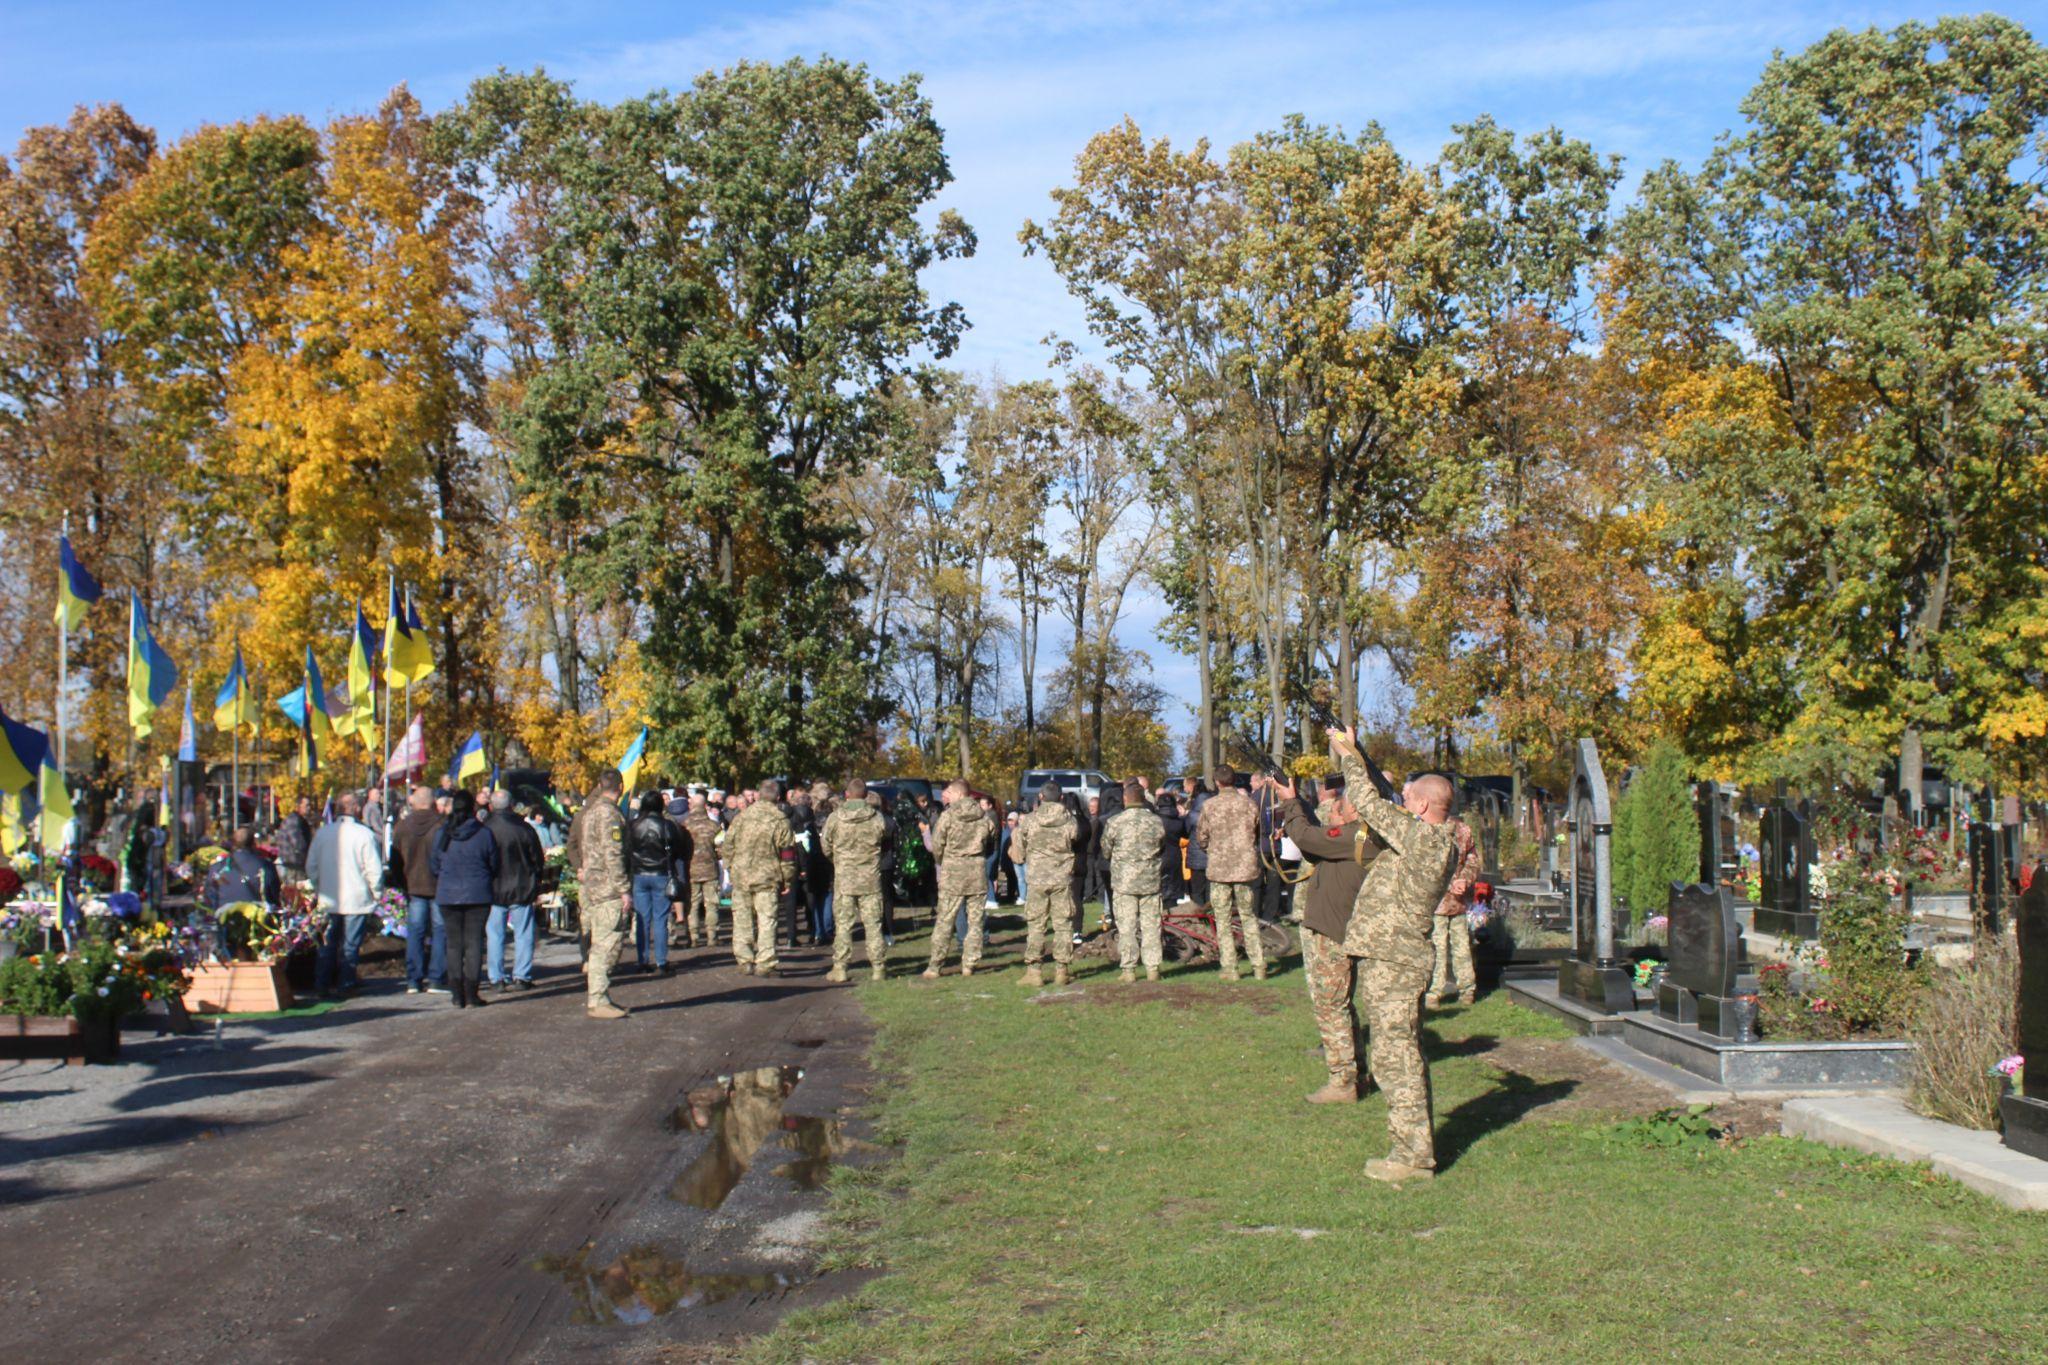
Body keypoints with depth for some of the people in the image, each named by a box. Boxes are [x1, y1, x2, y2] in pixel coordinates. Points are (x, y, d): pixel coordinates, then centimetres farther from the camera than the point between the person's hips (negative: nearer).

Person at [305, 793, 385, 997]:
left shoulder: (323, 832, 1)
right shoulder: (363, 833, -12)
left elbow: (311, 866, 8)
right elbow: (374, 869, -13)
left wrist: (318, 889, 21)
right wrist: (377, 894, 1)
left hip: (329, 900, 4)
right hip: (357, 900, -4)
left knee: (328, 943, 14)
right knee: (350, 945, 4)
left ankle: (321, 984, 13)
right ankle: (345, 985, 6)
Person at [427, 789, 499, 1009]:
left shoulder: (442, 834, -1)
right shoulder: (484, 833, -7)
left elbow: (434, 864, 6)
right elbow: (494, 865, 1)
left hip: (448, 895, 2)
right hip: (477, 894, -2)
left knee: (454, 943, 8)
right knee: (474, 941, 2)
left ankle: (458, 995, 6)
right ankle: (472, 994, -1)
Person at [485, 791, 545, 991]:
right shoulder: (524, 828, -6)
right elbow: (538, 861, 1)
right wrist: (534, 884, 16)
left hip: (493, 891, 0)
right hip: (521, 890, 0)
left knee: (494, 935, 7)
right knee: (523, 934, 7)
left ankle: (496, 978, 6)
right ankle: (521, 976, 5)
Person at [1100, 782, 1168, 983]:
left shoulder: (1115, 822, -7)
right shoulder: (1156, 821, -1)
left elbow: (1106, 851, 3)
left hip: (1124, 881, -2)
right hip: (1150, 881, 2)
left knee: (1126, 926, 2)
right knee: (1150, 925, 8)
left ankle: (1129, 969, 2)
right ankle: (1153, 968, 8)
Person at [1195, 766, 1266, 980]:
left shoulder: (1209, 805, -6)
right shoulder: (1249, 803, -1)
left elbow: (1201, 837, 1)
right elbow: (1258, 832, 7)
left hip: (1219, 867, -2)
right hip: (1245, 866, 2)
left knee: (1222, 920, 5)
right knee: (1248, 916, 13)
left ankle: (1229, 968, 4)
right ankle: (1258, 965, 10)